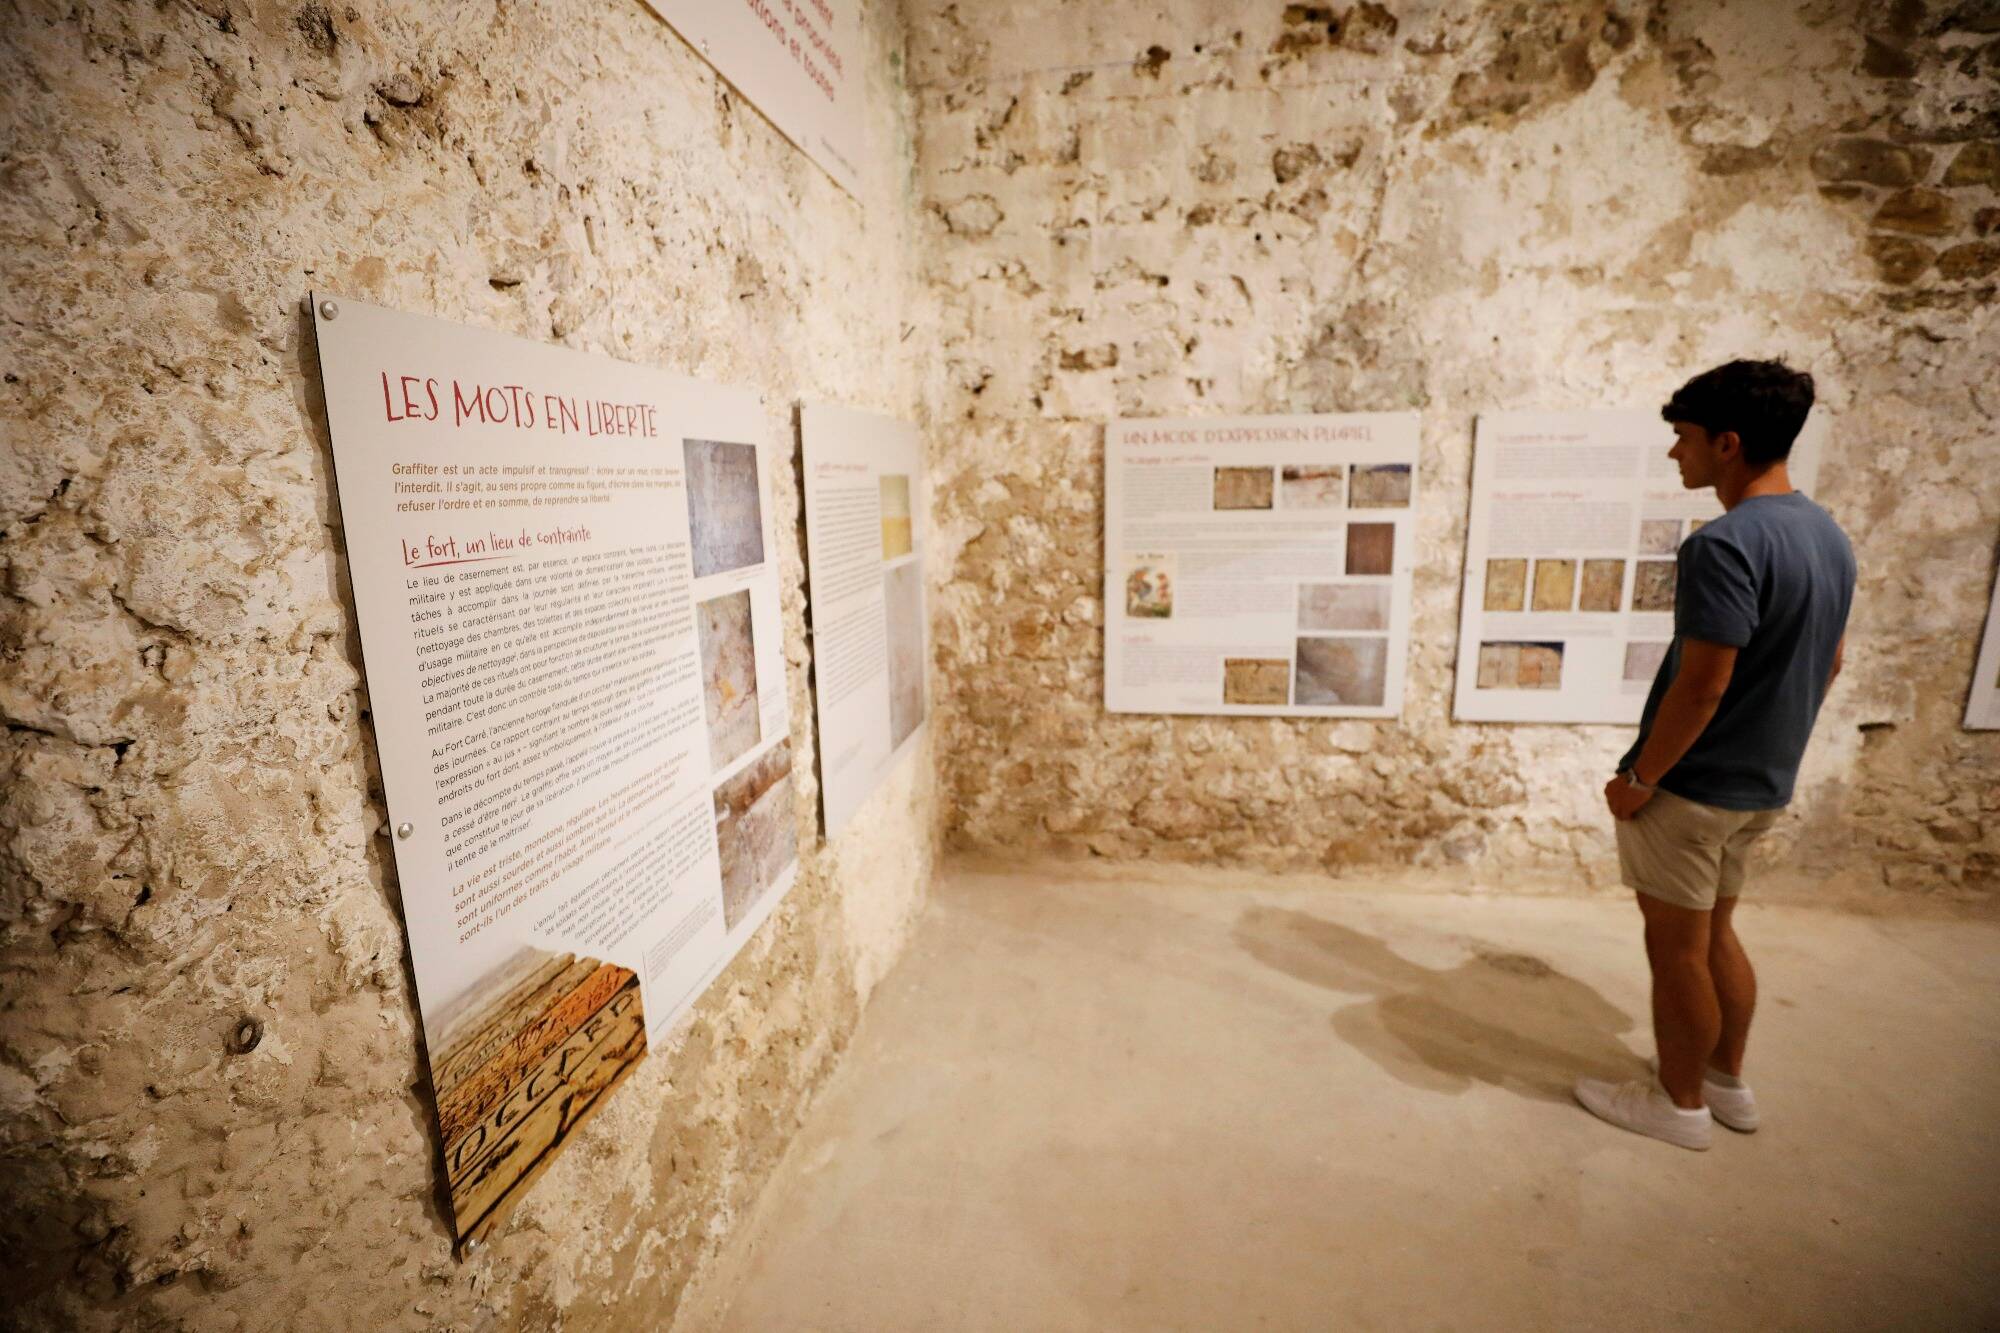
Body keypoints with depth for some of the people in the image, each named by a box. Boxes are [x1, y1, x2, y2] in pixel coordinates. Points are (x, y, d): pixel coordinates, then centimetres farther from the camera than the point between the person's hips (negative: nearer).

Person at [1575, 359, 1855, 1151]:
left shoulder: (1726, 543, -23)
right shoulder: (1830, 536, 7)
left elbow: (1701, 684, -26)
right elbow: (1831, 661, 15)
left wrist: (1638, 778, -16)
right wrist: (1772, 739, 23)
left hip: (1693, 785, -9)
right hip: (1763, 783, 9)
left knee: (1676, 946, 7)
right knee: (1714, 932, 23)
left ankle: (1680, 1104, 23)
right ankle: (1727, 1082, 37)